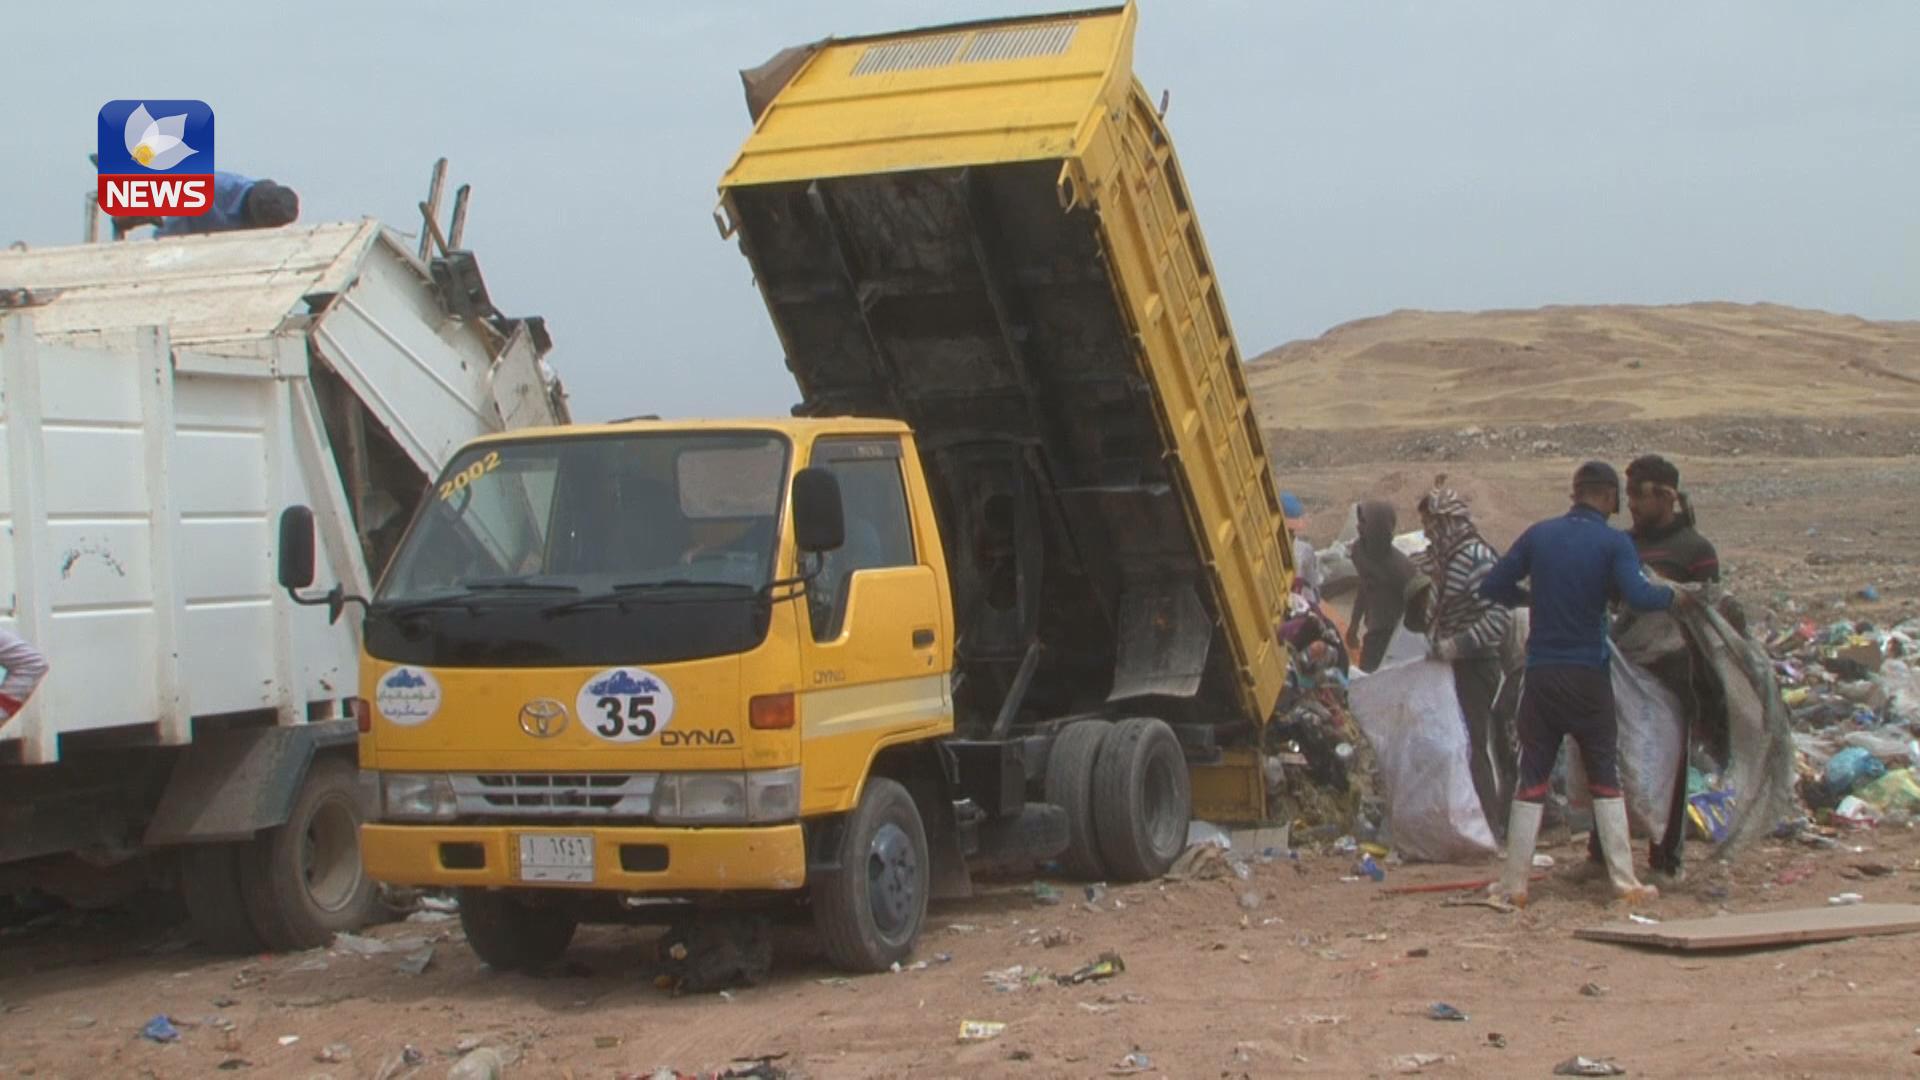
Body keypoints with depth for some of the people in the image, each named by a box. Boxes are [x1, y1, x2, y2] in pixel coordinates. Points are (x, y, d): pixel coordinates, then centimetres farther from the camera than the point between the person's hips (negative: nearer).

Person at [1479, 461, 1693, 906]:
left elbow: (1492, 586, 4)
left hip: (1541, 673, 3)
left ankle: (1514, 884, 5)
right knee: (1605, 779, 8)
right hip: (1589, 677, -2)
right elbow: (1639, 597, -21)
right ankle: (1625, 883, 8)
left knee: (1532, 780, 7)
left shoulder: (1539, 535, 3)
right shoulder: (1614, 543, -8)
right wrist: (1676, 597, -4)